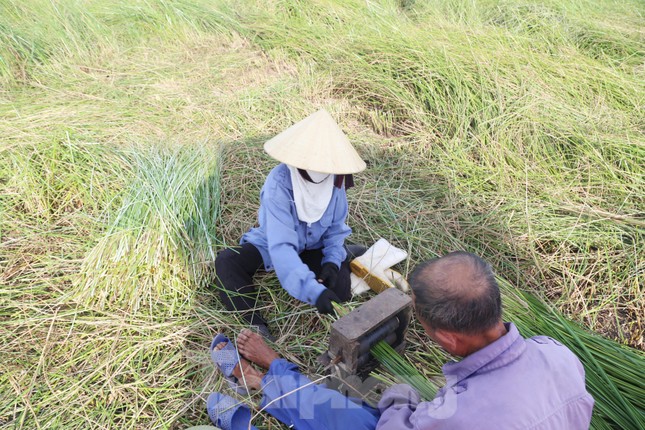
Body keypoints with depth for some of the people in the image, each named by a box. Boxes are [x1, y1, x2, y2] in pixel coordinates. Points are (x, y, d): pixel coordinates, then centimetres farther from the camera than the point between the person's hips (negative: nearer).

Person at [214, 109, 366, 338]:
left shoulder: (334, 179, -18)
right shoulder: (280, 183, -33)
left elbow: (336, 227, -2)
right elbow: (281, 245, -42)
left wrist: (332, 260, -21)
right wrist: (313, 290, -52)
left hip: (311, 248, 3)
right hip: (270, 246, -2)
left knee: (340, 288, -23)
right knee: (226, 262, -30)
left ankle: (346, 257, 6)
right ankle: (257, 324, -32)